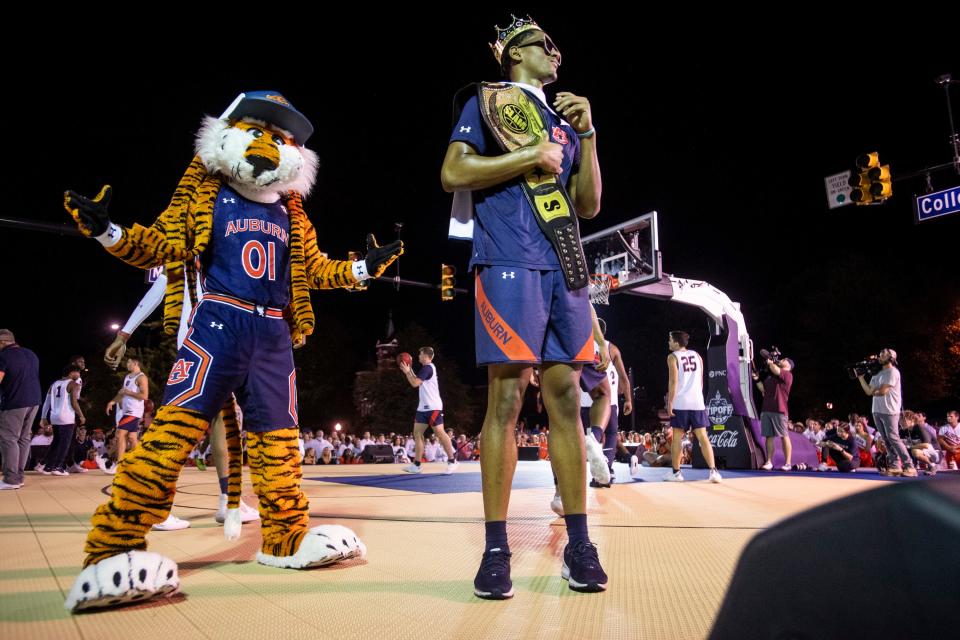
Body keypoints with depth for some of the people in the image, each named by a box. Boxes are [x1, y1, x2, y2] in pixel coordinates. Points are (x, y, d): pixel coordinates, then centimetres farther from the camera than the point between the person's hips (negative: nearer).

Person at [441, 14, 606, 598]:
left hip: (565, 267, 6)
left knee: (566, 398, 1)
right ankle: (496, 549, -1)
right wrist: (533, 155, -4)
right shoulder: (486, 100, 11)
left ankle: (579, 544, 7)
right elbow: (453, 173, -4)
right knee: (506, 399, -9)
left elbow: (589, 205, 20)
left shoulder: (564, 120, 27)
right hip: (510, 263, -5)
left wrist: (586, 135, 11)